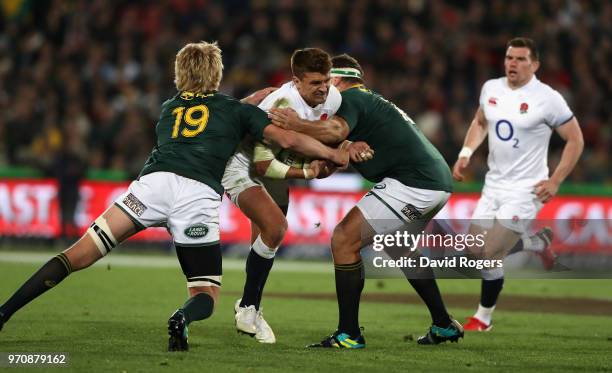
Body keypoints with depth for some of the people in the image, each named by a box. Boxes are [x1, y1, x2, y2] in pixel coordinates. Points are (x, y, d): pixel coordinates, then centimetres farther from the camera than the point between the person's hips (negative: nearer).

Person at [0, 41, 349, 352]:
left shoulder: (170, 108, 33)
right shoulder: (236, 109, 23)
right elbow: (287, 139, 15)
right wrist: (334, 154, 28)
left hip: (154, 182, 2)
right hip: (199, 196, -2)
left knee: (80, 254, 0)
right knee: (207, 296, 9)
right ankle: (183, 317, -28)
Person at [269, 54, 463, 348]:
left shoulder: (350, 97, -3)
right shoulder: (372, 101, 28)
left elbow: (335, 130, -26)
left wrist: (296, 124, -35)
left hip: (412, 183, -11)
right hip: (439, 182, 11)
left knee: (344, 240, -10)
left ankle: (348, 334, -10)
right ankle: (443, 326, 35)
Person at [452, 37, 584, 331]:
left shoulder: (547, 98, -14)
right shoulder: (491, 88, 3)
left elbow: (575, 140, -7)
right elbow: (480, 123, 22)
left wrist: (555, 182, -12)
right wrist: (465, 154, 6)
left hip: (525, 190, -7)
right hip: (494, 184, 7)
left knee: (490, 255, -12)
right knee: (475, 250, 7)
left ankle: (483, 318, 12)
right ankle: (539, 243, 30)